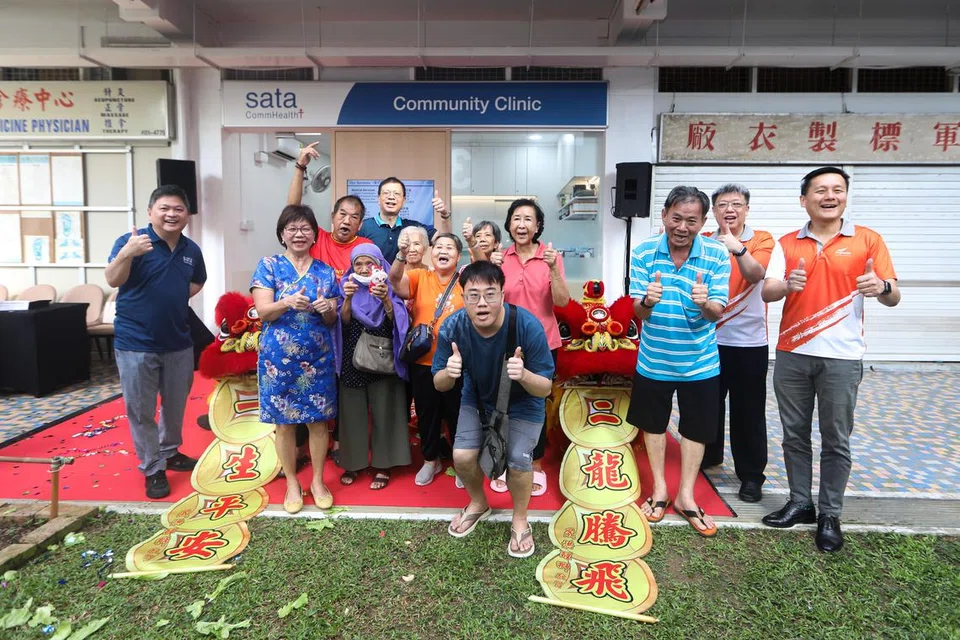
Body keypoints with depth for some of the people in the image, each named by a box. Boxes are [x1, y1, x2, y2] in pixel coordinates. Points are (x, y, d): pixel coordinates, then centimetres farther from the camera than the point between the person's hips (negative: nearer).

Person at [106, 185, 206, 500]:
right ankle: (152, 468, 20)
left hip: (179, 342, 5)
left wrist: (174, 299, 4)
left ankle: (169, 452, 39)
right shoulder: (132, 241, -12)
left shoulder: (192, 250, 4)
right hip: (136, 343, -5)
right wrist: (126, 254, -47)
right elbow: (113, 280, -26)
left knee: (175, 405, 19)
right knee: (141, 411, 5)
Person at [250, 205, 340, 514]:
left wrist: (327, 310, -14)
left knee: (319, 420, 7)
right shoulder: (268, 265, 0)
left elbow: (332, 321, 8)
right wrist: (287, 303, -27)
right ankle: (292, 483, 23)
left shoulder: (326, 272, 7)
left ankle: (318, 481, 23)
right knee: (285, 422, 6)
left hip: (318, 359, 2)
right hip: (279, 359, -2)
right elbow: (263, 312, -8)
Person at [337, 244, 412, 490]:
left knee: (383, 412, 2)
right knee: (353, 411, 6)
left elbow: (396, 321, -13)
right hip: (353, 359, 2)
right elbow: (344, 320, -7)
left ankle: (383, 466, 13)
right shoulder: (348, 286, 6)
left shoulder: (389, 287, 0)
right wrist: (348, 297, -25)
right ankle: (353, 462, 20)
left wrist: (385, 299, -30)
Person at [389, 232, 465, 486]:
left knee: (457, 414, 12)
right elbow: (395, 279, -17)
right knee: (427, 414, 15)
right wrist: (401, 255, -35)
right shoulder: (420, 277, 0)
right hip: (423, 362, 1)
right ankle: (431, 460, 35)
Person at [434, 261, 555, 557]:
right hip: (477, 400, 3)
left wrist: (524, 375, -49)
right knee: (462, 456, -12)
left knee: (518, 461, -19)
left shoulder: (528, 326, -33)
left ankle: (520, 521, 15)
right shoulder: (452, 328, -26)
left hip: (522, 405, -2)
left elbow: (545, 389, -26)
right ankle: (478, 504, 24)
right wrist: (449, 373, -39)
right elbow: (439, 385, -14)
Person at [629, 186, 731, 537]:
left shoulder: (717, 254, -14)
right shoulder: (644, 251, -12)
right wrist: (647, 301, -37)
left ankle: (685, 495, 31)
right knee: (653, 423, 15)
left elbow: (717, 313, -15)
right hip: (653, 359, 1)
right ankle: (659, 489, 35)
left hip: (699, 362, 0)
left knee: (696, 429, 12)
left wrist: (705, 302, -39)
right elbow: (638, 310, -13)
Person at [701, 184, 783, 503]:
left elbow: (756, 275, -22)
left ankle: (751, 475, 15)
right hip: (709, 339, 3)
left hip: (748, 342, -3)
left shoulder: (762, 240, -3)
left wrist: (738, 249, -40)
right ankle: (708, 456, 35)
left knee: (748, 411, 2)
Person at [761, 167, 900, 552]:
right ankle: (800, 503, 25)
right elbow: (767, 293, -1)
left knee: (836, 440, 5)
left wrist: (881, 286, -24)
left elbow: (893, 298, 0)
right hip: (792, 354, 2)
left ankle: (830, 516, 18)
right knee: (794, 434, 11)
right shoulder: (788, 243, 6)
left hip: (841, 358, -2)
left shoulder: (867, 239, 1)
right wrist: (786, 284, -23)